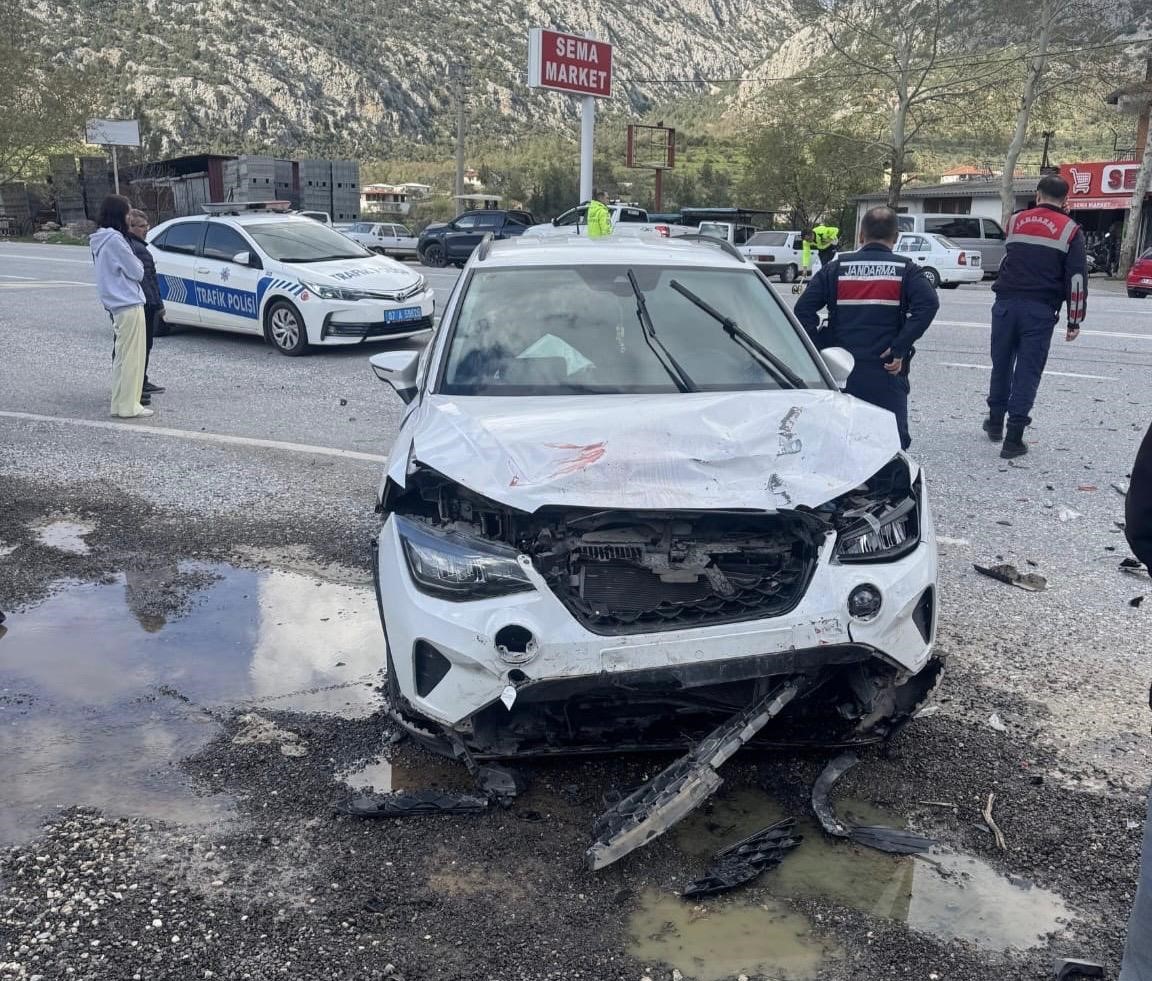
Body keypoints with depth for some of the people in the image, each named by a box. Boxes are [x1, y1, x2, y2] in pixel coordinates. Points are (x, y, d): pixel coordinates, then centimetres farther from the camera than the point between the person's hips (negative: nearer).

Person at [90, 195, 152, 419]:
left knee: (123, 356, 14)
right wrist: (137, 263, 8)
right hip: (129, 305, -10)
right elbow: (137, 272, -11)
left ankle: (121, 404, 19)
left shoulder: (101, 240, 15)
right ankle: (128, 406, -3)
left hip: (116, 305, 10)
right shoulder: (114, 240, -14)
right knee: (131, 357, -5)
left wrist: (134, 264, 6)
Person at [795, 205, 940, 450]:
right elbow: (928, 305, -15)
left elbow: (803, 309, -3)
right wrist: (900, 349, -13)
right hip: (886, 373, -2)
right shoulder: (905, 270, 2)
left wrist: (820, 350, -1)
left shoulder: (836, 268, 7)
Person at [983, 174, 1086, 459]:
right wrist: (1074, 321, 1)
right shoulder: (1070, 230, 0)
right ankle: (1014, 438, -1)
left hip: (1006, 304, 3)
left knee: (1001, 364, 17)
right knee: (1028, 371, 1)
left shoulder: (1016, 221, 10)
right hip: (1040, 310, -3)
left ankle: (995, 422, 30)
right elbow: (1076, 278, -3)